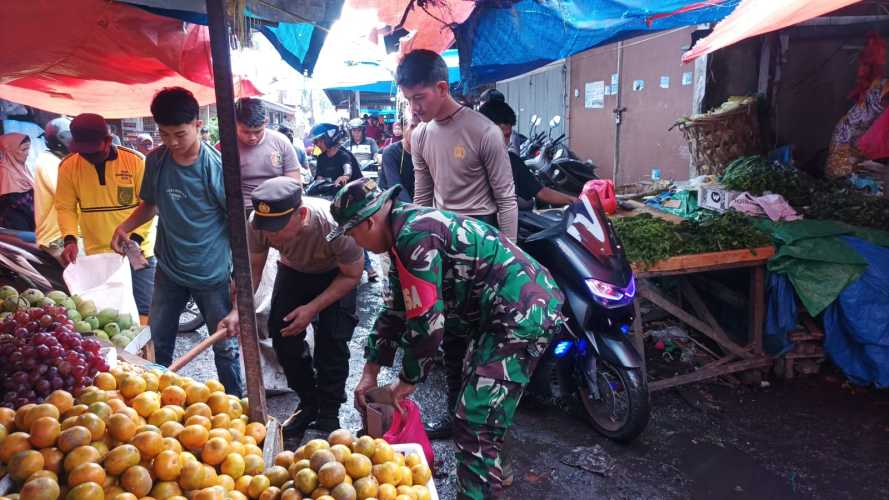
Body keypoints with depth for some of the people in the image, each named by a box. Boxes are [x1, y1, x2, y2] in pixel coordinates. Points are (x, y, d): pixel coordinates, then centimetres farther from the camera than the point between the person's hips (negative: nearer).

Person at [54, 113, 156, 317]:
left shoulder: (135, 160, -10)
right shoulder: (68, 166, -2)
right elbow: (65, 207, 3)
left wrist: (135, 239, -19)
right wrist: (70, 239, -13)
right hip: (97, 255, 2)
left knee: (145, 311, 4)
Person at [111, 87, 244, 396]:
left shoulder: (217, 167, -17)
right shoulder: (156, 161, -3)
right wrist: (125, 226, -5)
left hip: (212, 274, -5)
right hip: (169, 269, 5)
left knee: (225, 346, 7)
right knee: (156, 342, 19)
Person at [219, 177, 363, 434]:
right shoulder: (257, 225, -31)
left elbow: (352, 275, -22)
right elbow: (252, 268, -13)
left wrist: (312, 308, -28)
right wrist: (238, 310, -29)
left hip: (337, 274, -3)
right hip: (293, 270, 4)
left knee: (331, 340, -15)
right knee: (283, 334, -4)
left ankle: (328, 413, 6)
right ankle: (308, 404, 18)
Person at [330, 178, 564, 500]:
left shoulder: (413, 236, -21)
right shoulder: (406, 232, 12)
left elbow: (426, 322, -21)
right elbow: (394, 311, 16)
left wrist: (406, 382, -6)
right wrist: (369, 374, 16)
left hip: (522, 313, -11)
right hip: (506, 311, 11)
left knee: (475, 425, -10)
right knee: (468, 403, 26)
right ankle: (489, 472, 46)